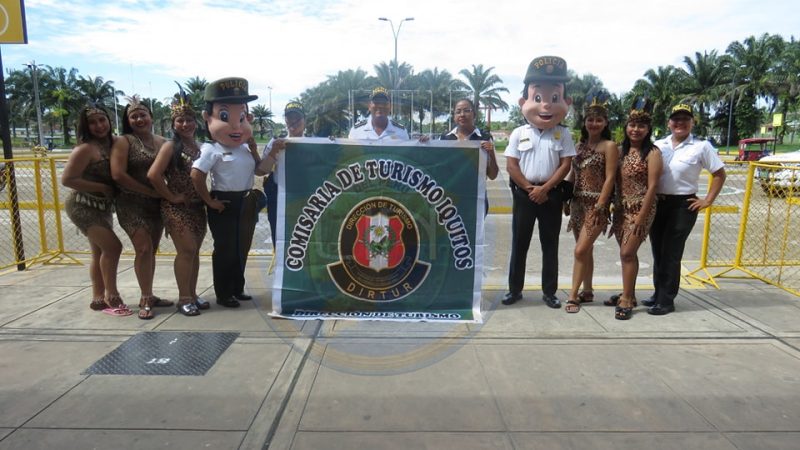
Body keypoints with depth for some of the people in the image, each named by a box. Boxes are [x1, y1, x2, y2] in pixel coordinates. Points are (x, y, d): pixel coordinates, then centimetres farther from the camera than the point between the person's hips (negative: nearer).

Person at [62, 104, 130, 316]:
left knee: (101, 252, 12)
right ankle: (111, 297, -2)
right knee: (113, 246, -15)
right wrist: (102, 187, -20)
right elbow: (67, 179, -21)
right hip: (83, 206, -8)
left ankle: (99, 298, 23)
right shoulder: (86, 148, -19)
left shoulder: (113, 142, 1)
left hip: (103, 206, 8)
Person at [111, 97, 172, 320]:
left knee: (152, 250, 10)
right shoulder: (124, 142, -5)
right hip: (132, 203, -5)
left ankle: (148, 296, 21)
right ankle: (145, 299, 1)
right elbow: (118, 175, -15)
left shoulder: (161, 142, 8)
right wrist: (151, 192, -14)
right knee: (144, 248, -11)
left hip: (157, 203, 5)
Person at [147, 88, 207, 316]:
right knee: (186, 250, -6)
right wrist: (171, 196, -14)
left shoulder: (200, 147, 9)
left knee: (194, 250, 10)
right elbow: (153, 175, -19)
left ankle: (192, 294, 21)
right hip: (176, 207, -6)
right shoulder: (171, 146, -8)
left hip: (197, 206, 6)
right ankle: (184, 299, 5)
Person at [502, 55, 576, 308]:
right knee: (519, 243, 7)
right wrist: (529, 189, -11)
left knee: (550, 245, 7)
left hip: (551, 195, 0)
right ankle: (515, 289, 18)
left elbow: (565, 165, -4)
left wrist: (544, 188, -14)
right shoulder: (519, 133, 0)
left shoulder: (563, 134, 1)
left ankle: (549, 292, 18)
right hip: (523, 193, 0)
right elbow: (511, 166, -3)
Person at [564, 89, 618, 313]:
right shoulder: (580, 145, 12)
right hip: (578, 202, 6)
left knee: (581, 250, -12)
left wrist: (599, 207, -18)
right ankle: (587, 291, 24)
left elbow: (609, 179, -11)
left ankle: (573, 295, -3)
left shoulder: (609, 146, -5)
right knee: (586, 250, 13)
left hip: (596, 204, -6)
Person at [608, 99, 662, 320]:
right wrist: (616, 208, 9)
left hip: (640, 208, -6)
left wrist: (642, 216, -19)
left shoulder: (652, 152, -9)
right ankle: (629, 295, 23)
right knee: (627, 253, 12)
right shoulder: (622, 151, 9)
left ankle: (626, 299, 2)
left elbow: (652, 187, -15)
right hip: (622, 208, 6)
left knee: (628, 252, -9)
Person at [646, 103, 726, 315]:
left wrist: (707, 201, -3)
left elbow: (720, 174, 2)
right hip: (657, 203, 4)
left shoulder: (701, 147, -4)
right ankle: (658, 294, 24)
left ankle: (667, 300, 8)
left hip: (683, 205, -4)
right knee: (658, 252, 11)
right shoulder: (658, 145, 6)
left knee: (671, 253, -2)